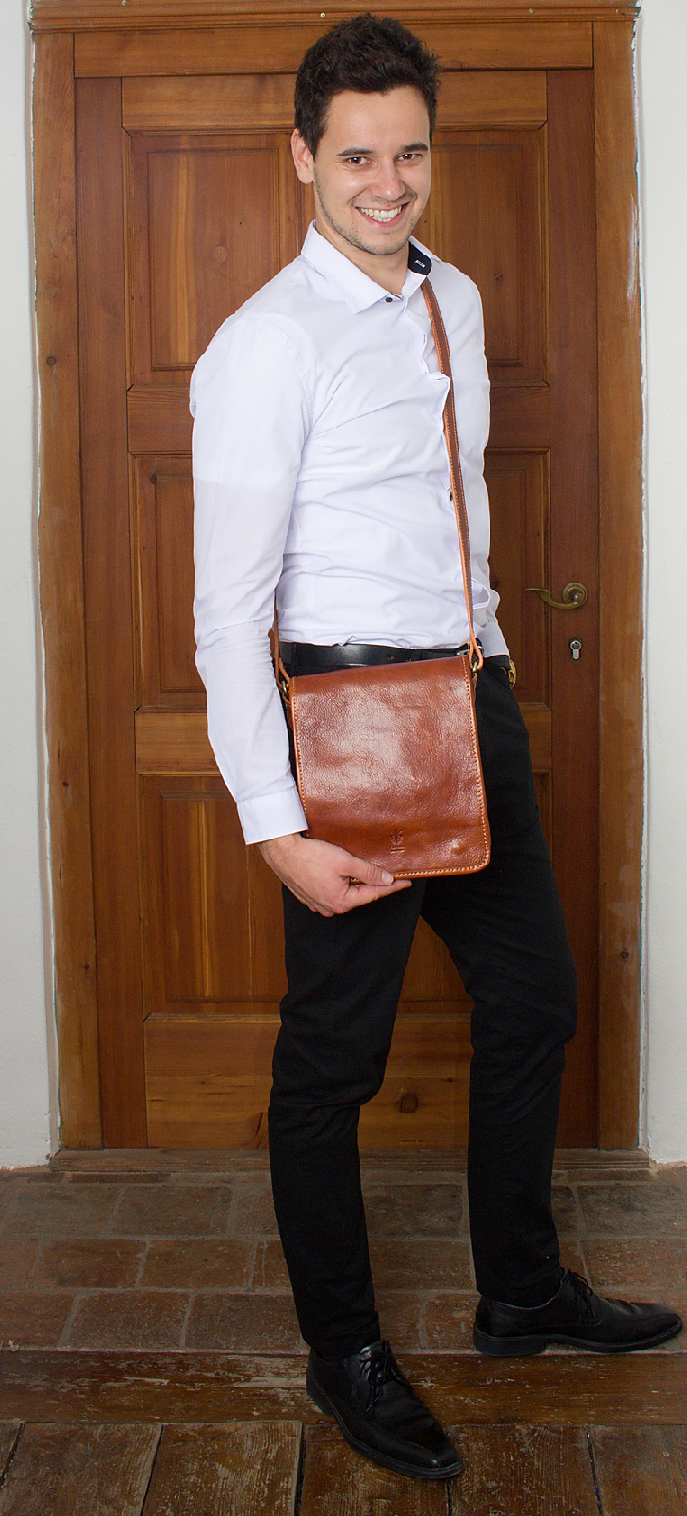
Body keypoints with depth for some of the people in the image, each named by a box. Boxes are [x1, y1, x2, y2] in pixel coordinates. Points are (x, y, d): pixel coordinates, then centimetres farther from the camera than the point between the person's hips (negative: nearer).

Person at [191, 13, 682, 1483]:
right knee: (334, 1052, 3)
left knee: (533, 997, 17)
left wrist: (489, 661, 18)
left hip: (477, 699, 8)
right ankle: (345, 1356, 24)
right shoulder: (266, 345, -14)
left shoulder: (456, 300, 10)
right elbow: (229, 610, -18)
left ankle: (522, 1291, 38)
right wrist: (276, 830, -23)